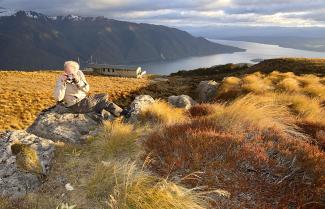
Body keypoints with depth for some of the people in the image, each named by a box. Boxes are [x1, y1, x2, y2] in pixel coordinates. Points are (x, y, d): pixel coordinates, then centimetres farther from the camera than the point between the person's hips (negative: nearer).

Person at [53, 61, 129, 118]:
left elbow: (87, 89, -8)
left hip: (84, 99, 6)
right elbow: (58, 98, -24)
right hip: (75, 105, -6)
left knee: (105, 96, 0)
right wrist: (62, 82, -31)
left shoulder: (79, 73, -6)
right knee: (103, 100, -9)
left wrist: (78, 81, -25)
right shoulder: (60, 80, -16)